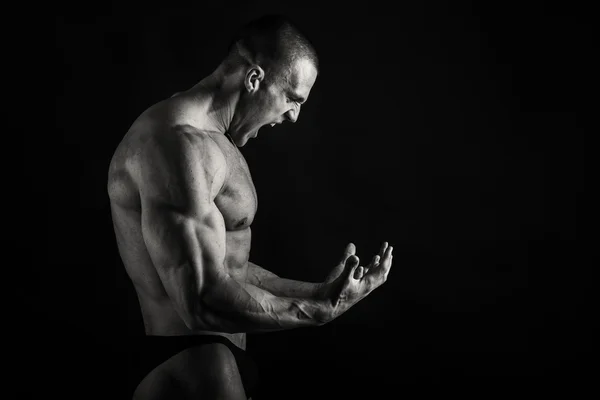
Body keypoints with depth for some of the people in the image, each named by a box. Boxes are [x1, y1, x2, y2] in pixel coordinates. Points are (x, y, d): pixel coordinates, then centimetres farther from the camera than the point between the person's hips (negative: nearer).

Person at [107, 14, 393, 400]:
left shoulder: (209, 141, 14)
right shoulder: (178, 142, -21)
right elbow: (205, 300, -26)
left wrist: (317, 291, 16)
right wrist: (323, 309, -18)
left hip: (214, 359, 10)